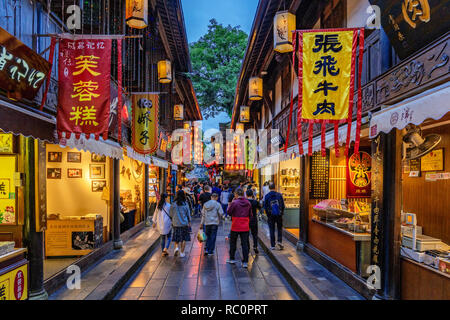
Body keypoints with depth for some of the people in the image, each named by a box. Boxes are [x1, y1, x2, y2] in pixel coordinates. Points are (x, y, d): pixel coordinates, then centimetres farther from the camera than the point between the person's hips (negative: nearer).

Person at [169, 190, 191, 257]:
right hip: (184, 223, -1)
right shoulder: (185, 204, -7)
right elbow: (188, 214, 0)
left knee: (176, 237, 17)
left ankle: (176, 247, -6)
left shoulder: (174, 204, -6)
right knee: (184, 238, 9)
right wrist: (189, 222, 11)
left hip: (176, 223, 1)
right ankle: (182, 253, 10)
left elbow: (170, 214, 0)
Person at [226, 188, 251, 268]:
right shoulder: (248, 203, 1)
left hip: (235, 226, -3)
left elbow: (229, 212, -6)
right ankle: (245, 262, 4)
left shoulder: (234, 202, -14)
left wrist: (229, 205, 5)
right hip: (245, 227, 3)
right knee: (245, 244, 6)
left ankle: (232, 259, 27)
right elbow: (250, 214, 8)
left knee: (233, 242, 16)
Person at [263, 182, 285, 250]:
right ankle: (280, 241, -1)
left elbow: (265, 207, -2)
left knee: (272, 230, 7)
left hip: (271, 216, 0)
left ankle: (272, 245, 9)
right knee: (280, 229, 16)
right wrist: (281, 213, 12)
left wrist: (268, 215, 9)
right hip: (279, 215, 1)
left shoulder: (267, 196, -5)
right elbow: (283, 205, 0)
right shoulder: (279, 195, -2)